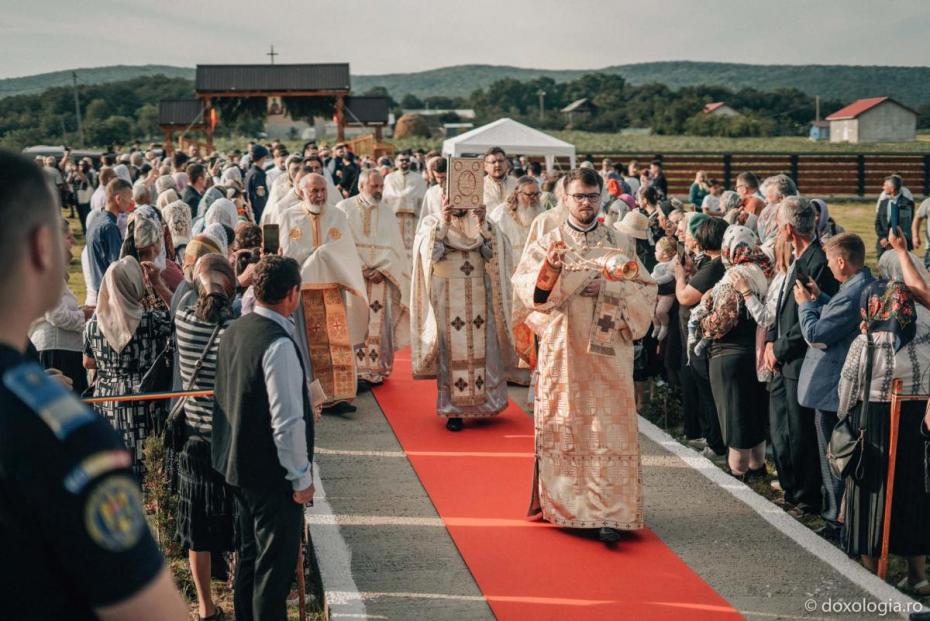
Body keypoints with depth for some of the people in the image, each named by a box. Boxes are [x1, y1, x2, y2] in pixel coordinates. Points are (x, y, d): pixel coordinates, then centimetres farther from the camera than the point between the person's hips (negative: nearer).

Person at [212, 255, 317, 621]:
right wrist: (301, 477, -16)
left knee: (250, 556, 21)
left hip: (239, 464, 9)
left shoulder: (234, 331, 5)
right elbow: (287, 420, -24)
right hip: (273, 472, -9)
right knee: (276, 566, 2)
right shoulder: (278, 344, -23)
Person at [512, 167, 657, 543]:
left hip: (607, 351, 0)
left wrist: (608, 288, -12)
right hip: (561, 350, 0)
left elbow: (646, 289, 4)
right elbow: (524, 284, -5)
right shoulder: (548, 244, 7)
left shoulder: (618, 244, 8)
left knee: (608, 426, -6)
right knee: (562, 425, 4)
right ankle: (561, 502, 17)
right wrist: (548, 269, -25)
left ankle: (609, 512, -7)